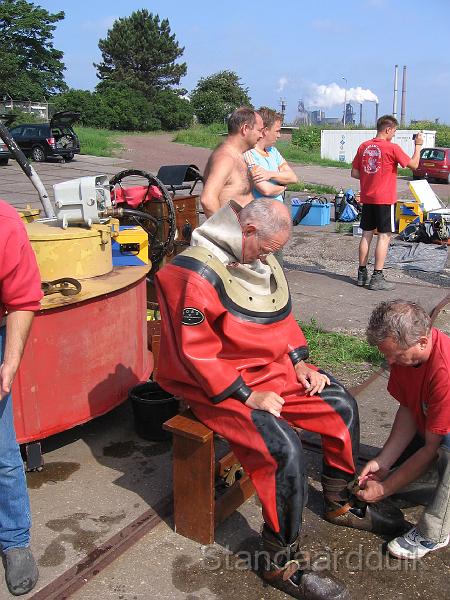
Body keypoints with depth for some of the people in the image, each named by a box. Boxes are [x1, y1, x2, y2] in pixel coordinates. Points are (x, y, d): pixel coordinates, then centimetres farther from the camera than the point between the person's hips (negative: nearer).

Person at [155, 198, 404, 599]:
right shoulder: (196, 275, -23)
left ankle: (339, 503, 30)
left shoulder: (259, 257, 3)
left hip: (271, 369, 9)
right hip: (218, 385, -9)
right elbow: (196, 353, -24)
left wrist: (300, 363, 2)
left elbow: (282, 316, 14)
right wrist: (248, 396, -22)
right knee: (285, 447, -27)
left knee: (342, 405, 8)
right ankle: (280, 563, -5)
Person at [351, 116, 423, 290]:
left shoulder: (364, 147, 5)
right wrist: (418, 145, 9)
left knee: (367, 235, 12)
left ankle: (362, 274, 17)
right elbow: (414, 164, -4)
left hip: (367, 198, 6)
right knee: (384, 236, 0)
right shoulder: (392, 148, -11)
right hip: (385, 199, -6)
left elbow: (354, 173, 8)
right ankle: (377, 278, -1)